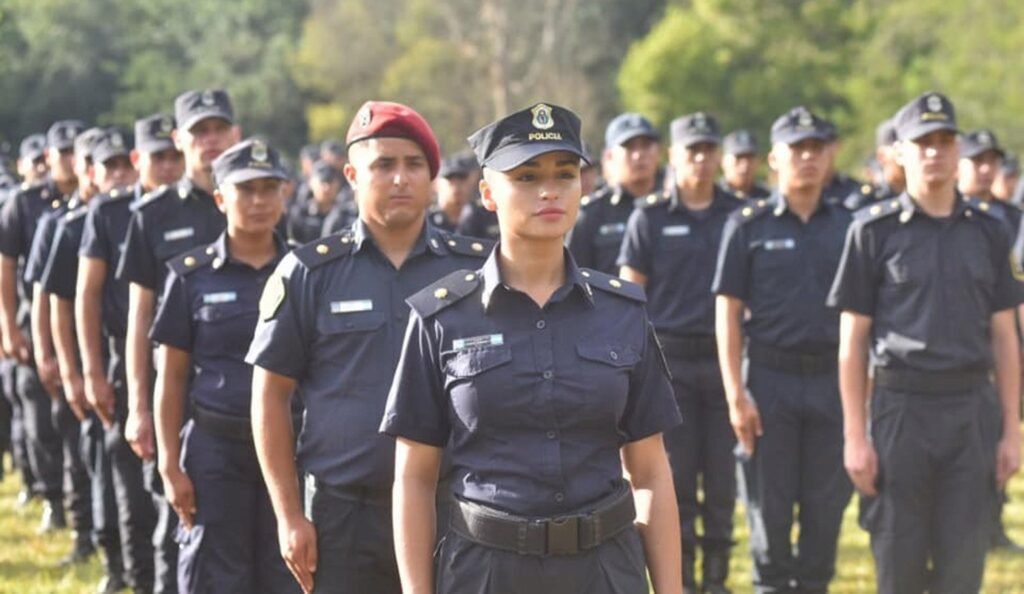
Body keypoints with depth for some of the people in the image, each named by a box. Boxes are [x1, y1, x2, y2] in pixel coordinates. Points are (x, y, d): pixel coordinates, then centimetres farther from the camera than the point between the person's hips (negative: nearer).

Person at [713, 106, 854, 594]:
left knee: (826, 507, 5)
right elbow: (727, 314, -2)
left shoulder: (847, 226, 9)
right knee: (769, 506, 2)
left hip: (832, 382, 2)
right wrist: (735, 394, -9)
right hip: (770, 379, -2)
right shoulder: (748, 225, 1)